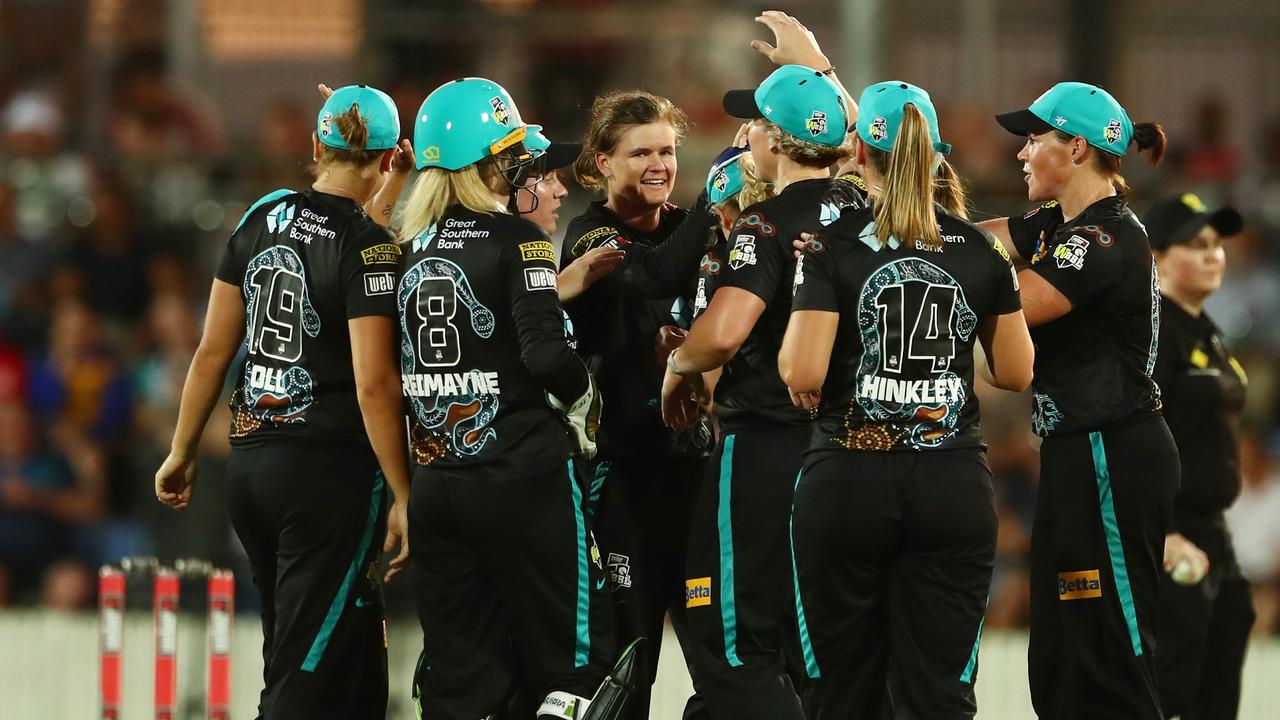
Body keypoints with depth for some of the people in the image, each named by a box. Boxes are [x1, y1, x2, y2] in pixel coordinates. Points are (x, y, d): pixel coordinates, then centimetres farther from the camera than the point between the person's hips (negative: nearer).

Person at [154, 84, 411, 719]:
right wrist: (402, 498, -11)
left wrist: (183, 452, 20)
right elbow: (374, 385, -17)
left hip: (250, 466, 7)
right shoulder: (369, 246, -12)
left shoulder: (262, 218, 6)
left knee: (354, 667, 17)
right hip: (332, 471, -7)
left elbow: (213, 350, 10)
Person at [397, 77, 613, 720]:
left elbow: (395, 368, 13)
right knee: (569, 667, 3)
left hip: (434, 483, 6)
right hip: (521, 475, -6)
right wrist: (581, 402, 1)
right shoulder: (516, 239, -9)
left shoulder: (410, 248, 9)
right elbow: (545, 351, -18)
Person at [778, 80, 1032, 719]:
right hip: (955, 486, 2)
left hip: (849, 480, -2)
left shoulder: (833, 247, -6)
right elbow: (1015, 373, 9)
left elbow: (803, 377, -14)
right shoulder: (982, 251, 3)